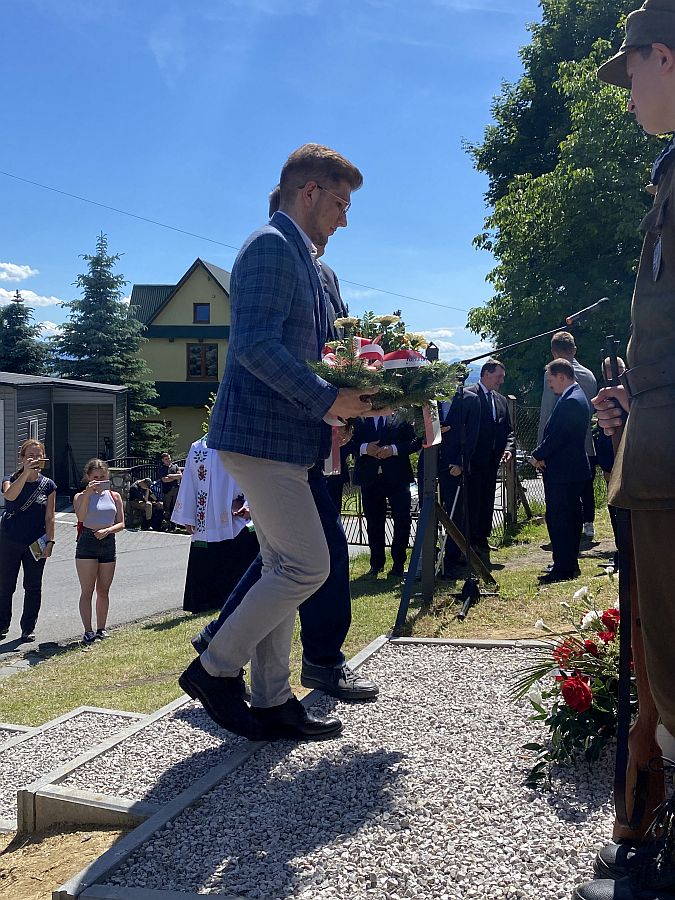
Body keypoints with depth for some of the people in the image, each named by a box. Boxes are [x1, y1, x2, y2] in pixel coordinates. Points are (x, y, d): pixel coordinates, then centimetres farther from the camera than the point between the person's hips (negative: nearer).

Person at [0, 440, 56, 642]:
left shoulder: (48, 485, 2)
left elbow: (49, 517, 3)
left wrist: (50, 541, -5)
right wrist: (26, 472, -34)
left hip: (36, 544, 1)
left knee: (33, 587, 6)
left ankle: (28, 628, 17)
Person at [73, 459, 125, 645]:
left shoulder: (114, 496, 8)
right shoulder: (81, 496, 0)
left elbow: (121, 524, 6)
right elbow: (81, 517, -20)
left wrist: (107, 530, -13)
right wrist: (88, 493, -25)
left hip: (108, 542, 3)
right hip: (87, 542, -3)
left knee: (103, 591, 9)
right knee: (87, 591, -4)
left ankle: (101, 629, 18)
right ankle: (88, 631, -2)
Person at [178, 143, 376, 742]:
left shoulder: (300, 257, 21)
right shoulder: (271, 246, -11)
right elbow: (256, 345, -22)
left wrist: (350, 391, 10)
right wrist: (328, 401, -19)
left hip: (285, 438, 10)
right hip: (261, 434, -10)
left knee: (285, 570, 11)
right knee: (308, 567, -8)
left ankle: (272, 702, 19)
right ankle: (216, 668, 6)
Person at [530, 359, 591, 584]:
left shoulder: (570, 401, -19)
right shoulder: (576, 397, 15)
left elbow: (556, 436, -22)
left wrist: (538, 455, -9)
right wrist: (542, 454, 6)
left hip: (561, 472, -11)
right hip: (572, 470, 11)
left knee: (558, 519, -6)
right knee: (571, 518, 15)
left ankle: (563, 568, -2)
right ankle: (570, 565, 23)